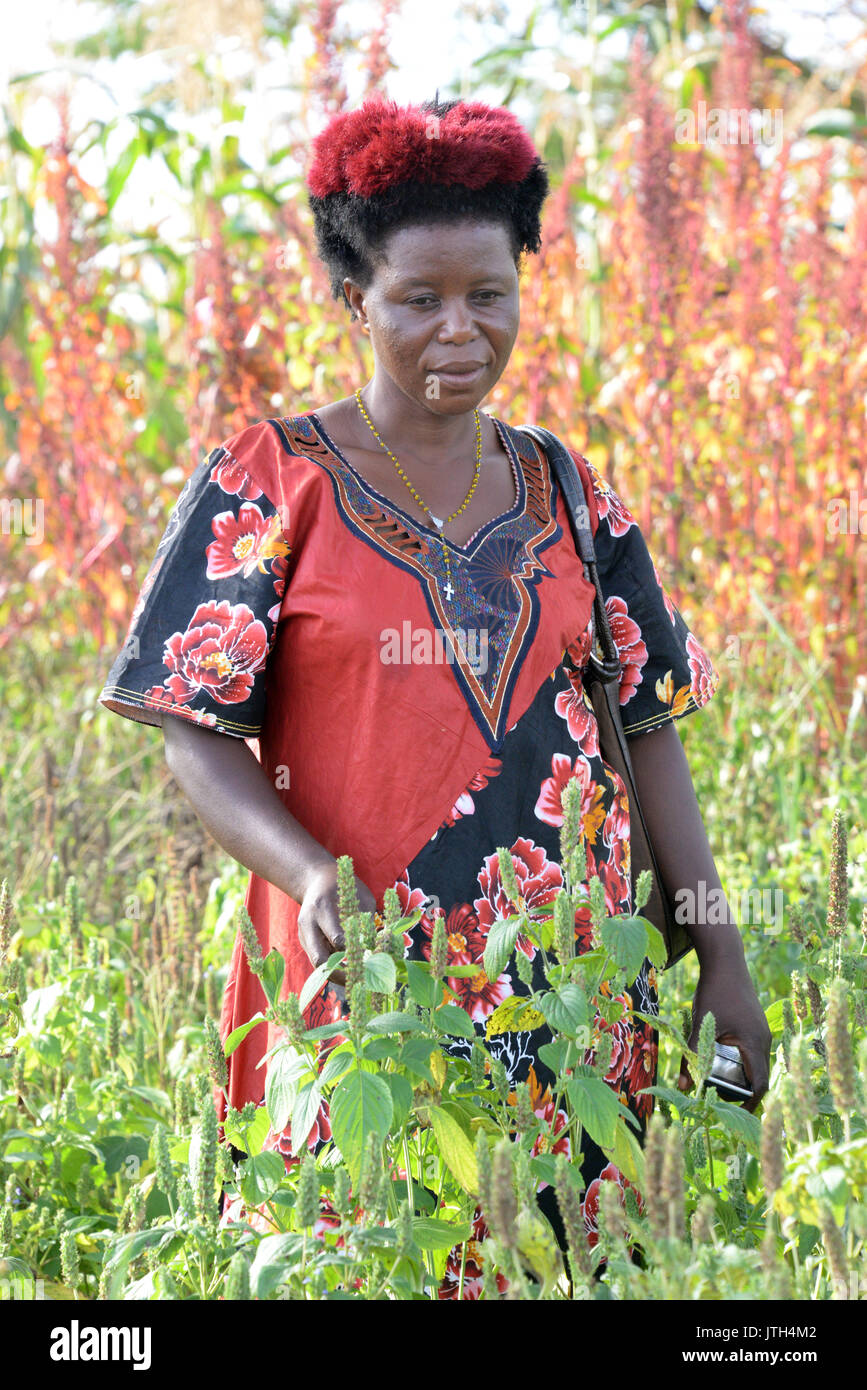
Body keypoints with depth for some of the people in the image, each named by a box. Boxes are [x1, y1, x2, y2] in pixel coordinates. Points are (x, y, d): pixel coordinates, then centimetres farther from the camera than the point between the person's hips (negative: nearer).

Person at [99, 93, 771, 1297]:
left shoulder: (564, 495, 9)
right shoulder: (269, 484, -2)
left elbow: (650, 726, 10)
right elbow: (199, 740, -5)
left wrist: (721, 960, 3)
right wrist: (309, 874, -24)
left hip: (572, 988, 3)